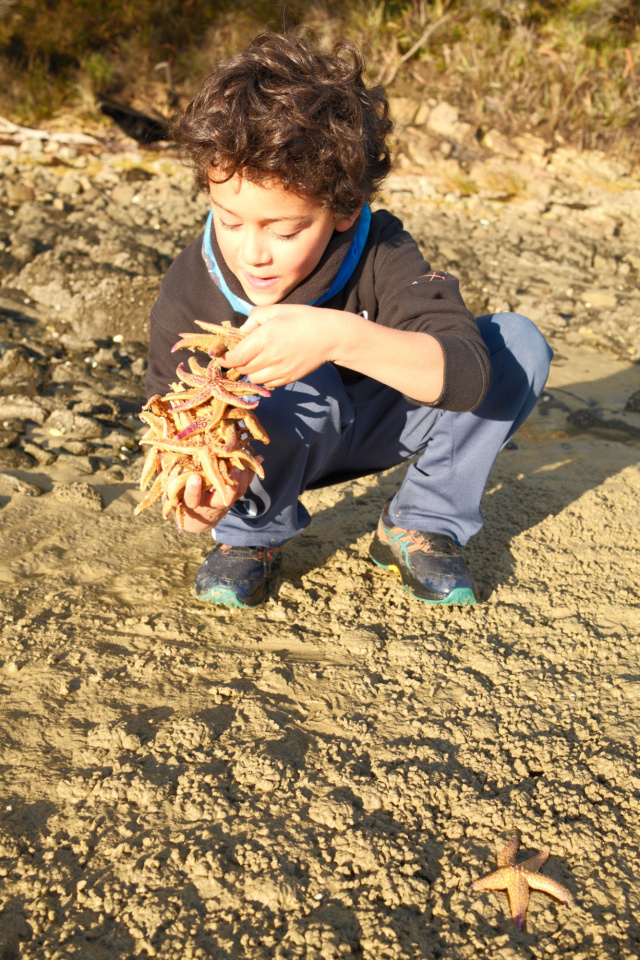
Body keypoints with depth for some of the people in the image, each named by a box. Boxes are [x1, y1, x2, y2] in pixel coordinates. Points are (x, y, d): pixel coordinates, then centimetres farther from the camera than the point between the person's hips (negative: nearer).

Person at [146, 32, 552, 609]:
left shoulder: (381, 254, -28)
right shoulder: (189, 295, -26)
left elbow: (467, 374, -40)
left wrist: (341, 336, -56)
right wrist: (197, 494, -45)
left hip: (382, 427, 2)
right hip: (273, 448, -1)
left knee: (518, 342, -20)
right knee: (302, 391, -40)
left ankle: (422, 525, -5)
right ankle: (252, 533, -6)